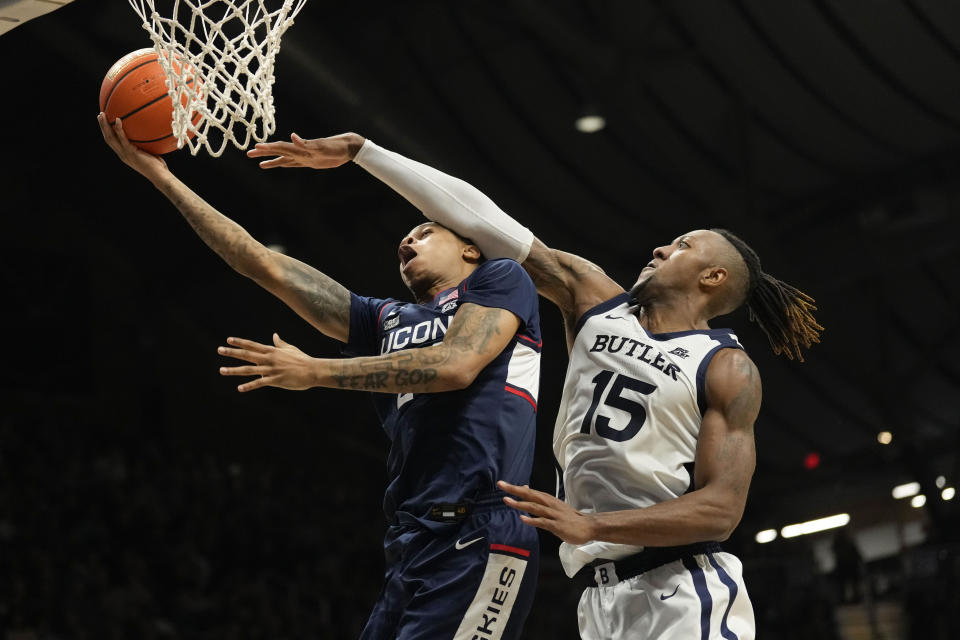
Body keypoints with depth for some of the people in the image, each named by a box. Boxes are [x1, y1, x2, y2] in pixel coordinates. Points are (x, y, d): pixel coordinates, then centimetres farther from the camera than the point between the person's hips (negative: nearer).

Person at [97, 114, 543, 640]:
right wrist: (160, 175, 22)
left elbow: (457, 365, -9)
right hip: (410, 547, 7)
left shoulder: (500, 279, 11)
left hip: (475, 542, -6)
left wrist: (316, 371, -5)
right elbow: (264, 266, 24)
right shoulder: (385, 321, 26)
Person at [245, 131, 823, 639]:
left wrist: (591, 526, -22)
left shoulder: (728, 369, -1)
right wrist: (360, 150, 10)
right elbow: (478, 217, 10)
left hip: (684, 591, -5)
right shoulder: (594, 300, 14)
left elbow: (722, 508, -11)